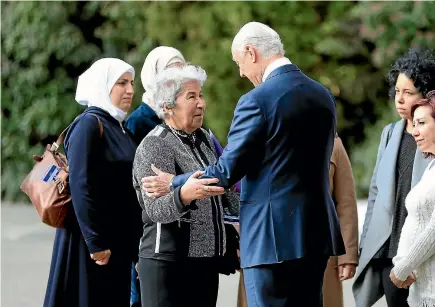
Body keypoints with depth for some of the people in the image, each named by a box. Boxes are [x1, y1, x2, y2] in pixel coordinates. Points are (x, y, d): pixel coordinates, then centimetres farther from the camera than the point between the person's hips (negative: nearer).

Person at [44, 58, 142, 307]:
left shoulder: (120, 128, 14)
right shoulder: (89, 125, -11)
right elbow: (81, 186, -18)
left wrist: (133, 242, 9)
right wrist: (96, 242, -21)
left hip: (119, 241, 8)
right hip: (91, 242, -8)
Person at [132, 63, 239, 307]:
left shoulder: (204, 139, 13)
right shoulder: (154, 145, -10)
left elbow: (224, 188, 27)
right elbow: (155, 209, -23)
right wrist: (184, 194, -41)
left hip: (207, 260, 7)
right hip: (169, 262, -7)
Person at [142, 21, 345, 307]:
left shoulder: (257, 100, -14)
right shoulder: (323, 95, 10)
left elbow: (227, 171, -11)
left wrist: (174, 184, 4)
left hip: (273, 235, -7)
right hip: (316, 231, 7)